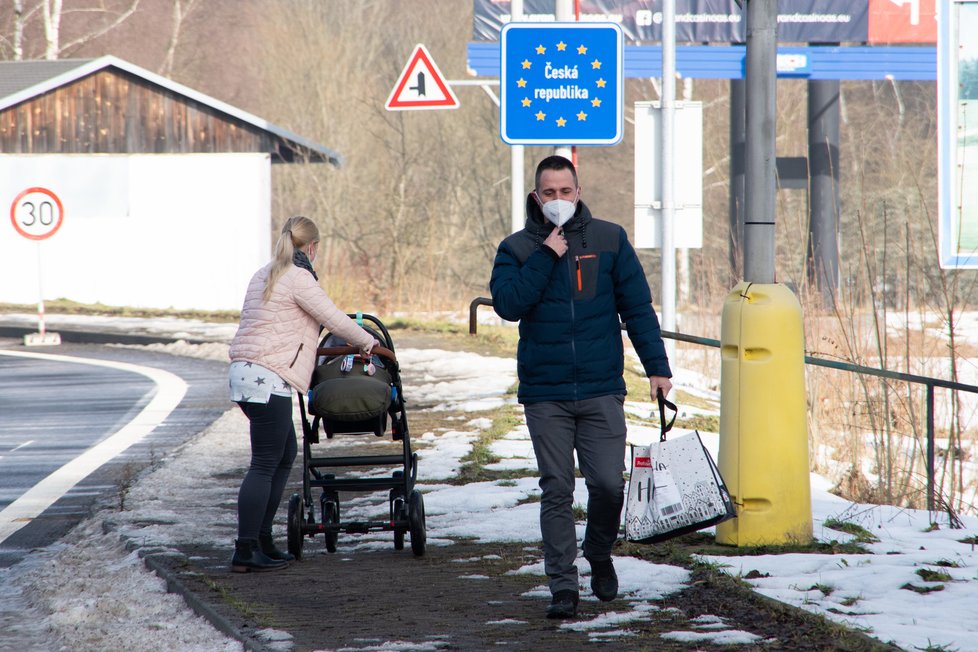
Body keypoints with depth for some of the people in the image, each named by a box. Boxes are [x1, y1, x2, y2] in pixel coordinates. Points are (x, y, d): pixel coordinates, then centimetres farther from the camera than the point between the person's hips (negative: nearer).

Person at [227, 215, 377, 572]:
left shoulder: (264, 276, 20)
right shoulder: (298, 278, -8)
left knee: (284, 456, 16)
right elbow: (333, 318, -6)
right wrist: (368, 342, 9)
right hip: (268, 378, -10)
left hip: (244, 372, 10)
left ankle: (261, 541, 16)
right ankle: (245, 552, -12)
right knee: (265, 464, -9)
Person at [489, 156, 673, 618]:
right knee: (556, 491, 0)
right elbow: (508, 304, -11)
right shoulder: (517, 249, 4)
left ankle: (599, 554, 24)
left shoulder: (609, 240, 6)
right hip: (545, 394, 0)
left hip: (601, 390, 0)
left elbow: (637, 306, 7)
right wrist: (546, 258, -14)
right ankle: (563, 586, 5)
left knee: (608, 484, -5)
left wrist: (656, 366, 2)